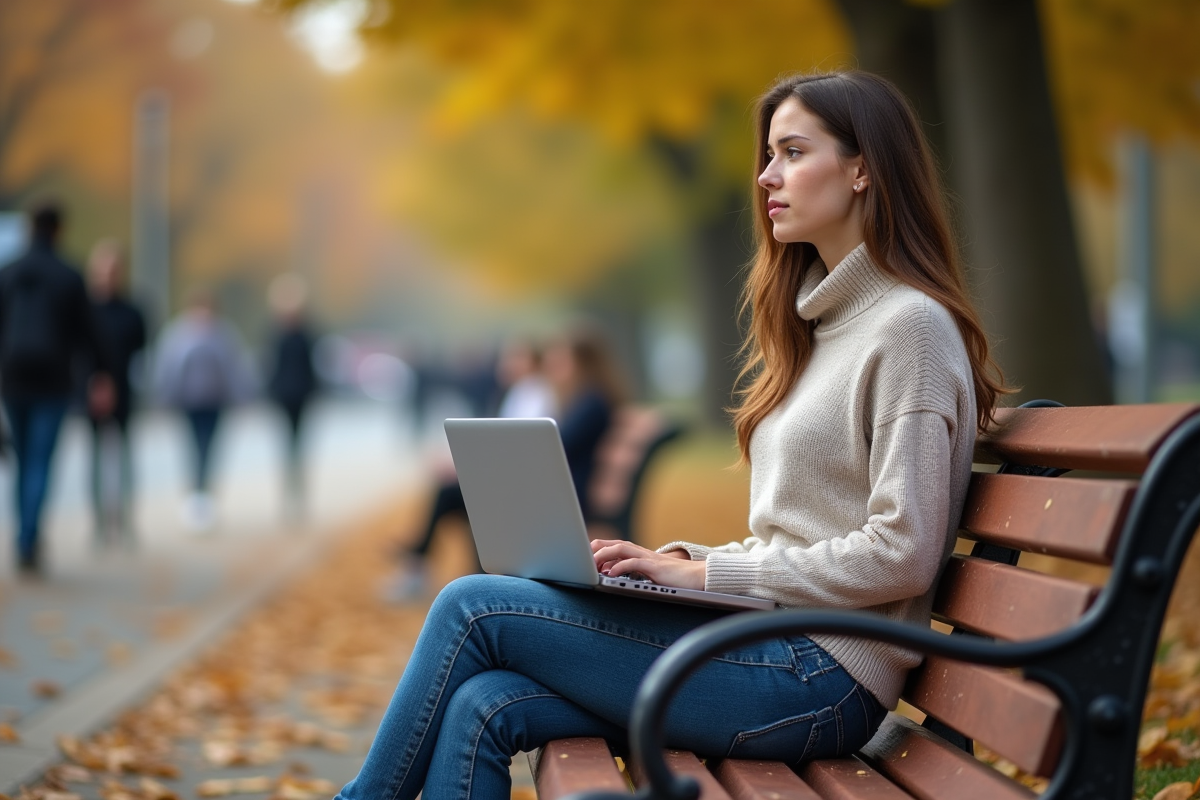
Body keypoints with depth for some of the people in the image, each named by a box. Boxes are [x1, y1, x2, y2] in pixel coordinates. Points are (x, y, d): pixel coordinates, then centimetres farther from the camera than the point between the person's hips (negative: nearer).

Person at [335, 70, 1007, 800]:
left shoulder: (911, 326, -9)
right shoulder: (824, 321, 20)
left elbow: (901, 555, -17)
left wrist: (709, 574, -12)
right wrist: (681, 559, 4)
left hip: (816, 678, -8)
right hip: (773, 646, 8)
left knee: (474, 606, -11)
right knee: (484, 708, -9)